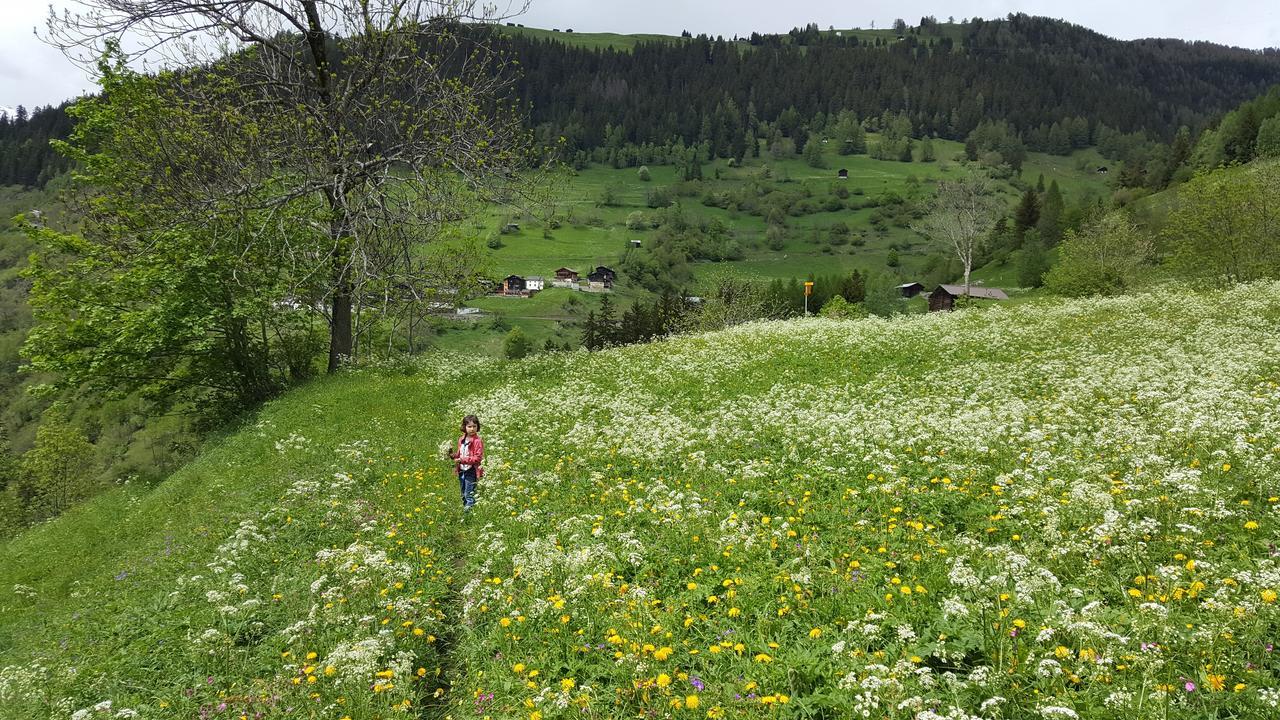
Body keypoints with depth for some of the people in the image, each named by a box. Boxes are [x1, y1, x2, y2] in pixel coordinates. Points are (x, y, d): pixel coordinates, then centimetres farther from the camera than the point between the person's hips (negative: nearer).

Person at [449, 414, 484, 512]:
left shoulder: (477, 441, -15)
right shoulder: (461, 440, 8)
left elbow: (477, 458, -18)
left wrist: (462, 460, -22)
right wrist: (453, 455, -1)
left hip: (471, 471, -7)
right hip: (462, 470, 8)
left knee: (469, 494, -5)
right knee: (463, 494, 18)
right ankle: (464, 508, 29)